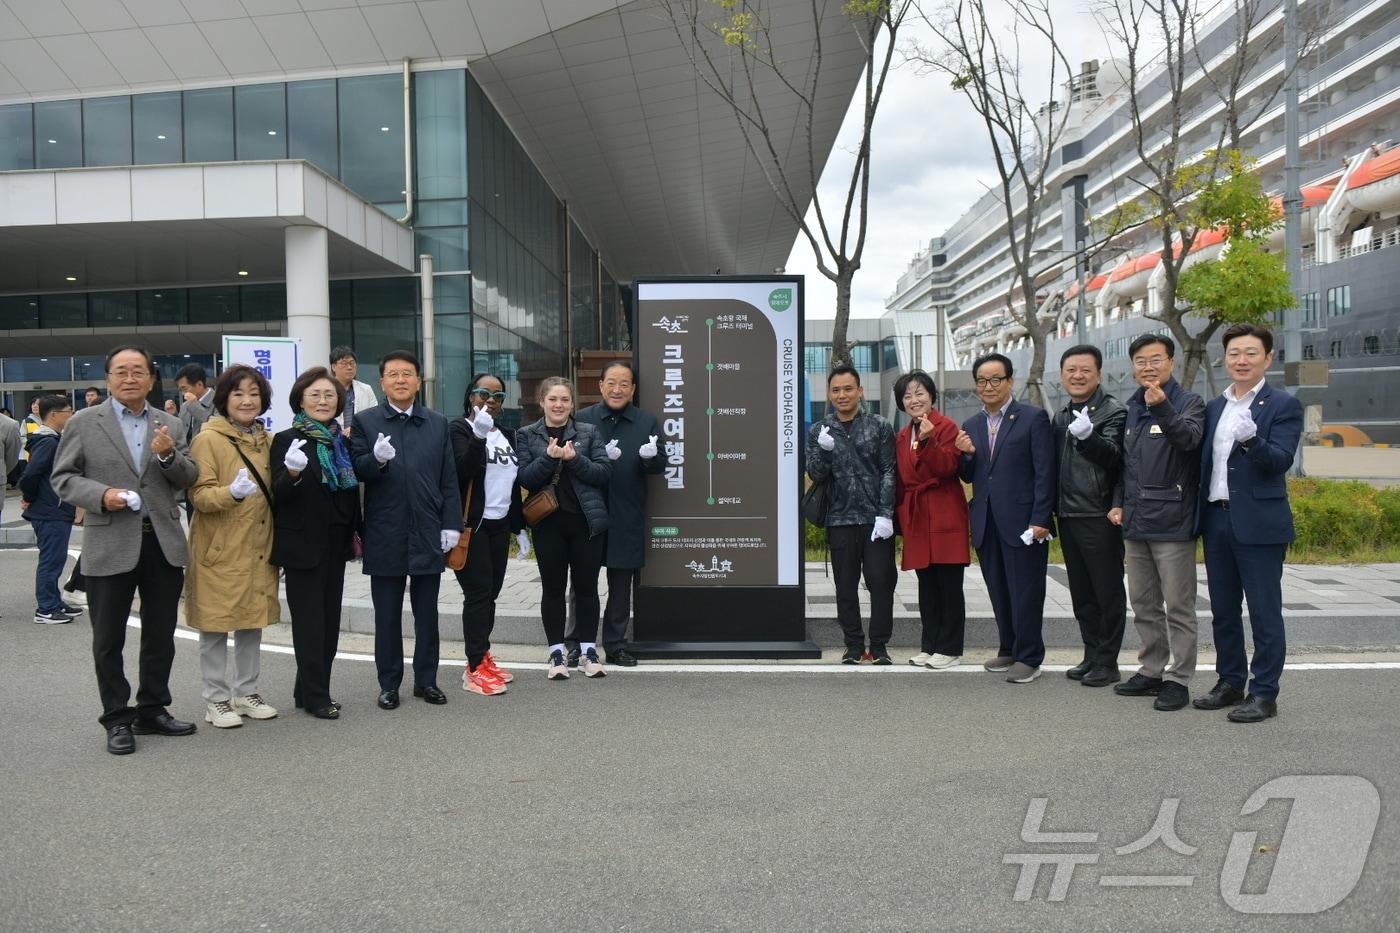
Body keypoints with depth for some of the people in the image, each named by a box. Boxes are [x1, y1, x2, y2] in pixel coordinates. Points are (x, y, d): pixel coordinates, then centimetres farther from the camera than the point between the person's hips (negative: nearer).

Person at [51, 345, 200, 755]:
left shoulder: (170, 426, 10)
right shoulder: (83, 423, 2)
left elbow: (189, 480, 6)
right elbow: (63, 478, 1)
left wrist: (169, 456, -14)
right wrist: (101, 495, -16)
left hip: (163, 543, 3)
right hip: (110, 546, -3)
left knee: (161, 637, 11)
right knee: (108, 640, 5)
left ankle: (153, 710, 25)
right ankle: (117, 719, 17)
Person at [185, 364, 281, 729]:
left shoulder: (265, 439, 13)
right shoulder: (208, 439, -8)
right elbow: (199, 495, -14)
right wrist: (232, 492, -30)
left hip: (258, 547, 6)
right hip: (219, 549, -6)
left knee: (253, 621, 12)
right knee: (216, 624, 1)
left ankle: (246, 691, 24)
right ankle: (217, 699, 13)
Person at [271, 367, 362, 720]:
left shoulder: (342, 441, 10)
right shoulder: (287, 440, -7)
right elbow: (278, 495, -14)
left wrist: (355, 532, 9)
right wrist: (292, 473, -32)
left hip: (336, 544, 6)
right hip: (304, 545, -6)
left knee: (329, 620, 10)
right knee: (310, 621, 0)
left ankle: (308, 690, 21)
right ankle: (315, 697, 7)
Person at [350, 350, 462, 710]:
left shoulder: (438, 424, 9)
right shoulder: (365, 421, 2)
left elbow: (449, 479, 6)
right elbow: (356, 471, -4)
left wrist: (452, 524, 0)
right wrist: (377, 459, -25)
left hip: (428, 534, 2)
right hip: (385, 535, -2)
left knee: (427, 613, 10)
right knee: (387, 615, 7)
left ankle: (426, 680, 21)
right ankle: (389, 683, 18)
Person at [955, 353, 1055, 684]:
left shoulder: (1034, 417, -3)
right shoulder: (971, 426, 13)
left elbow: (1045, 472, -8)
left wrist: (1040, 519, -15)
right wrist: (966, 455, -6)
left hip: (1023, 521, -6)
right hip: (986, 524, 6)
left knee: (1025, 591, 0)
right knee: (999, 591, 13)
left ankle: (1028, 657, 10)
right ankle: (1008, 650, 24)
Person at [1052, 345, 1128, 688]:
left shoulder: (1113, 412, -7)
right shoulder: (1061, 417, 14)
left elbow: (1114, 458, -20)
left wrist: (1088, 436, -37)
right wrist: (1052, 510, 12)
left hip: (1100, 517, -7)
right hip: (1069, 516, 7)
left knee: (1108, 592, 2)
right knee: (1081, 593, 13)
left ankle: (1107, 663, 9)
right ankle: (1091, 656, 23)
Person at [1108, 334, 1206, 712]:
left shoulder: (1188, 403, -5)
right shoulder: (1133, 408, 14)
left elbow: (1188, 437, -26)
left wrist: (1162, 408, -43)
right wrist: (1118, 502, 9)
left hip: (1171, 522, -7)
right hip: (1135, 523, 7)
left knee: (1178, 606, 0)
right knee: (1143, 605, 14)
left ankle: (1178, 678, 8)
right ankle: (1152, 670, 25)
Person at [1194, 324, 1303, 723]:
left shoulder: (1283, 406, -4)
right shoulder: (1214, 407, 13)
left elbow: (1281, 461, -16)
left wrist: (1251, 439, -34)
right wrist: (1201, 516, 7)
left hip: (1258, 523, -6)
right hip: (1217, 521, 6)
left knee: (1264, 612, 0)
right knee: (1223, 610, 14)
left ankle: (1264, 694, 9)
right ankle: (1230, 683, 26)